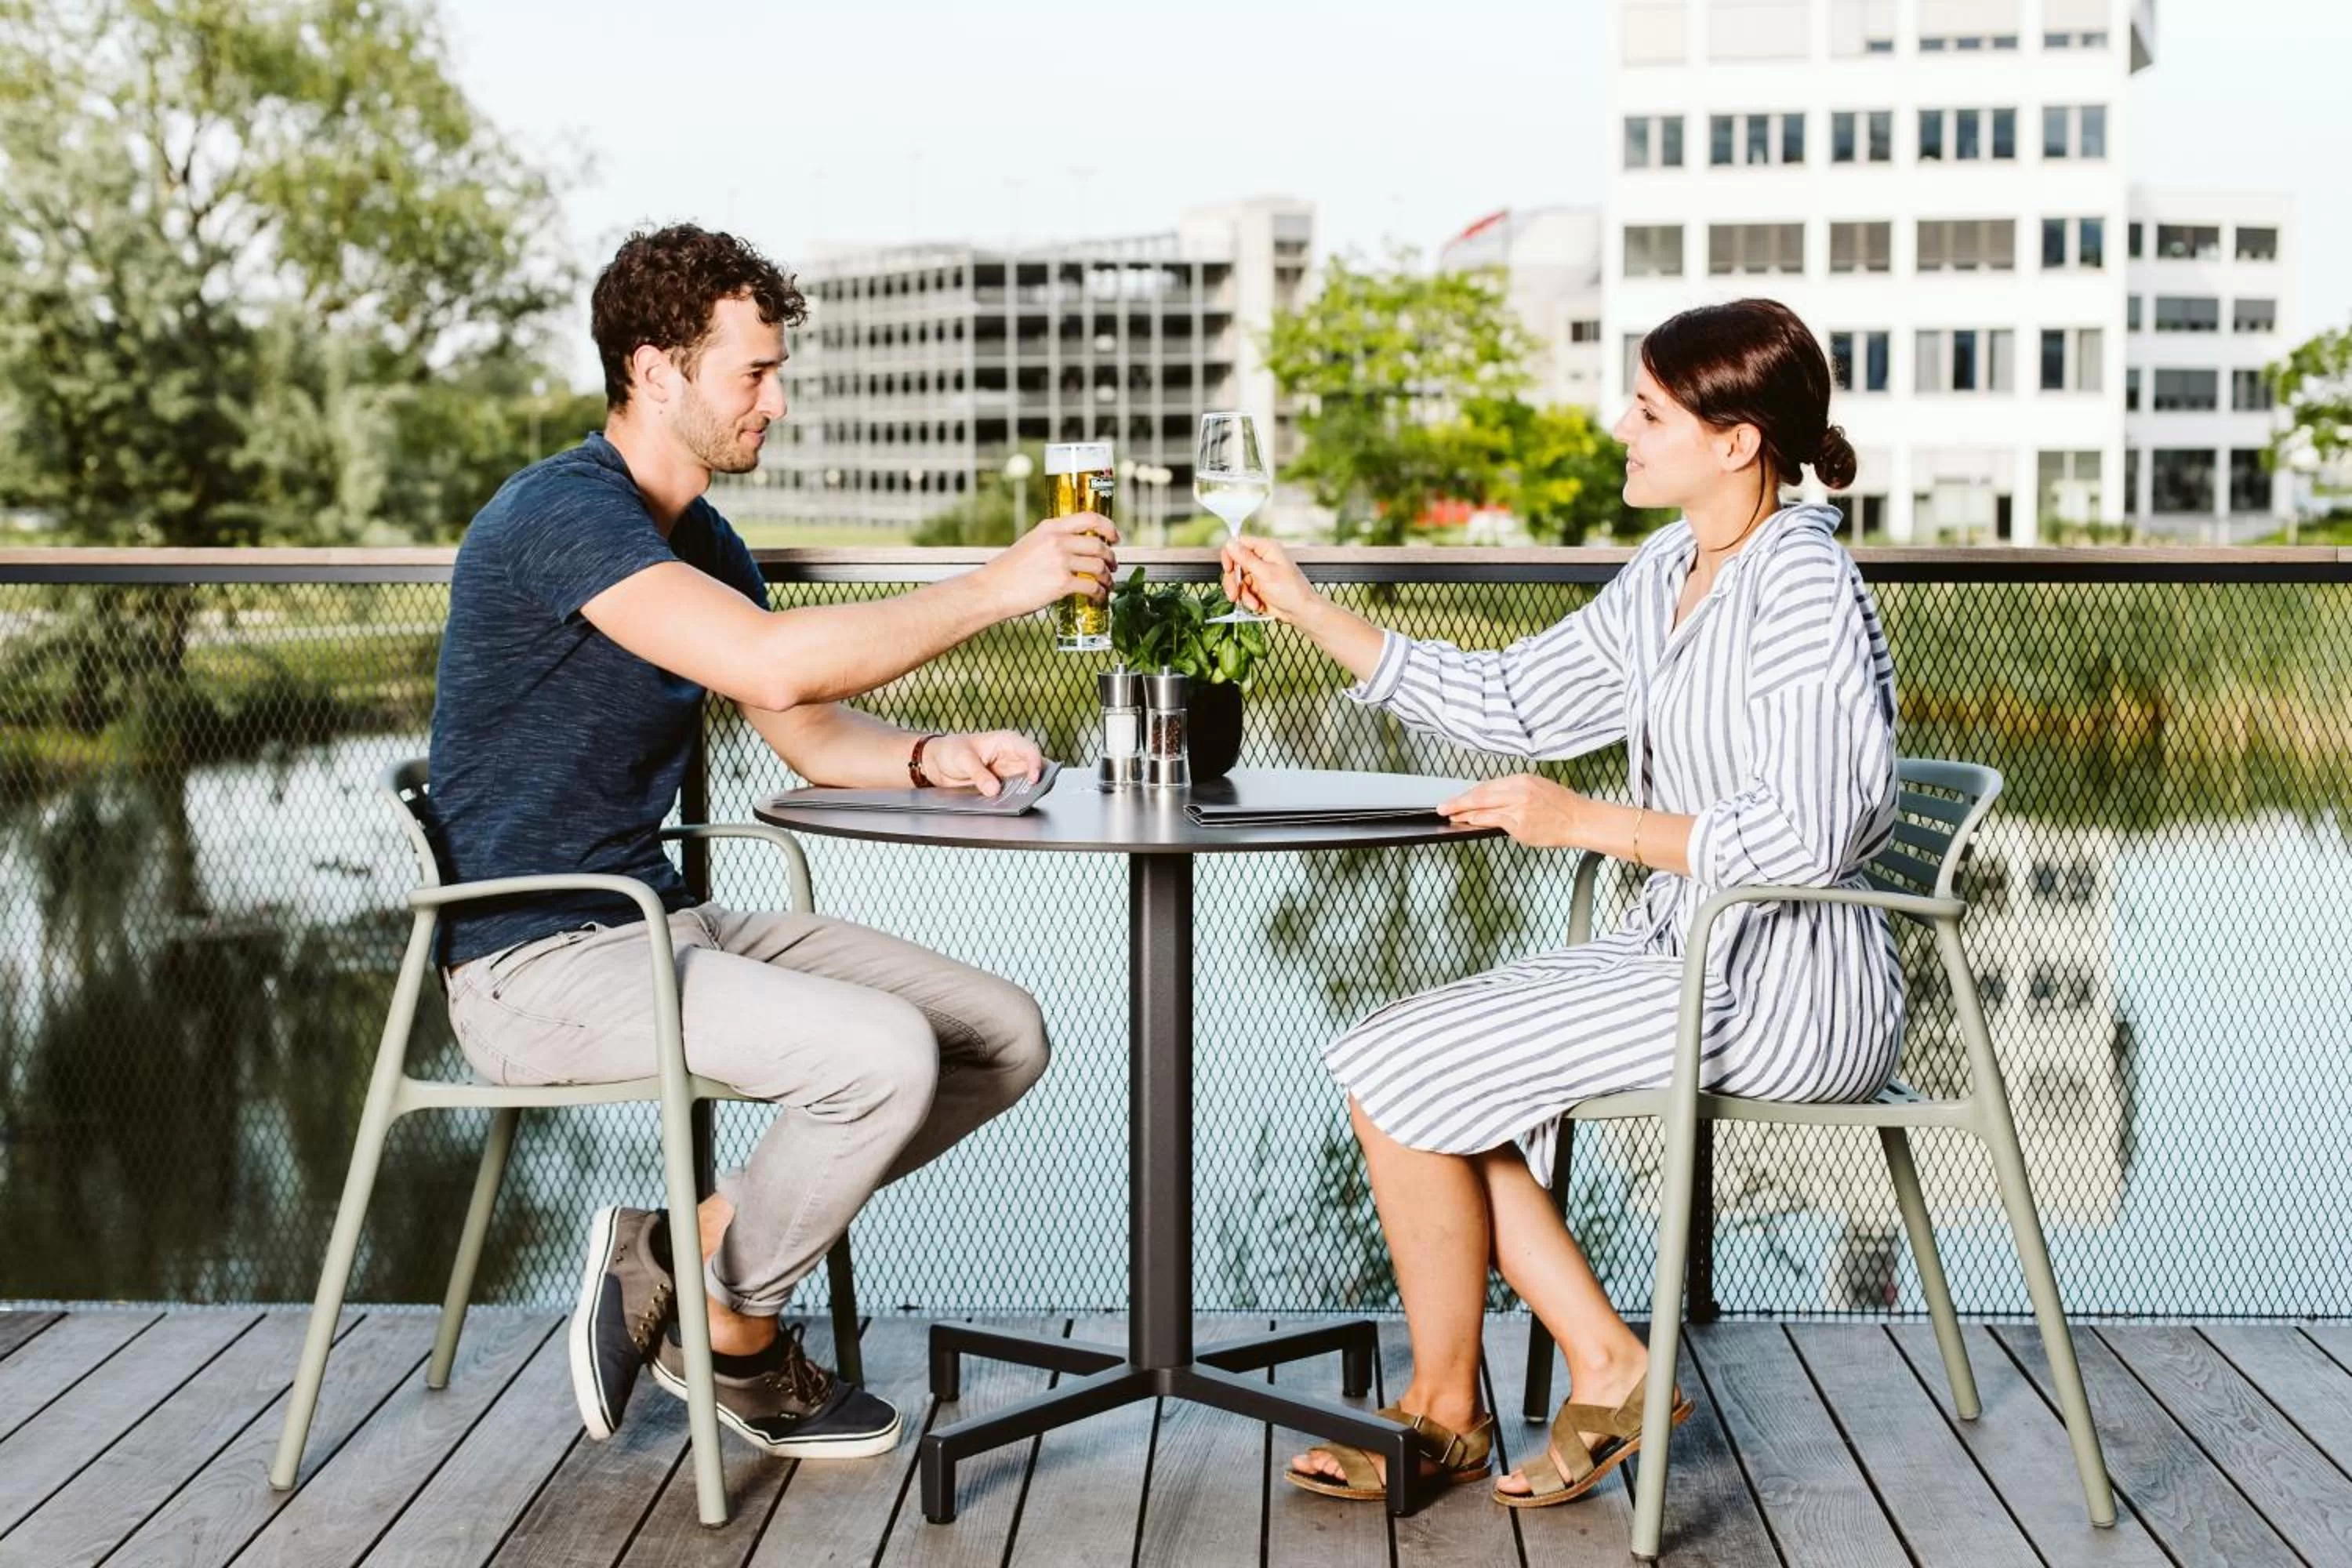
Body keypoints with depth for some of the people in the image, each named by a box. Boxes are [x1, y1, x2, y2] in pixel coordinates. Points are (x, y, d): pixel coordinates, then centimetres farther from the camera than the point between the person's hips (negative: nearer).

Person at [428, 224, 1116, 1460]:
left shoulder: (699, 538, 13)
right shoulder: (562, 512, -18)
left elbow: (812, 735, 17)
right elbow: (776, 665, -31)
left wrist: (936, 757, -4)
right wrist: (997, 587, -24)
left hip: (663, 925, 9)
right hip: (538, 968, -9)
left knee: (1004, 1037, 0)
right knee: (883, 1054, -29)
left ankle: (681, 1250, 5)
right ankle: (735, 1339, -1)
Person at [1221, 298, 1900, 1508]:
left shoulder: (1802, 586, -17)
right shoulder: (1668, 575, 11)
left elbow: (1809, 833, -25)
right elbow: (1508, 701, 15)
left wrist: (1589, 822, -18)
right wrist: (1307, 612, 11)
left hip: (1785, 988, -10)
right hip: (1686, 950, 10)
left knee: (1399, 1076, -11)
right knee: (1404, 1074, 2)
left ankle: (1444, 1414, 7)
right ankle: (1609, 1372, 4)